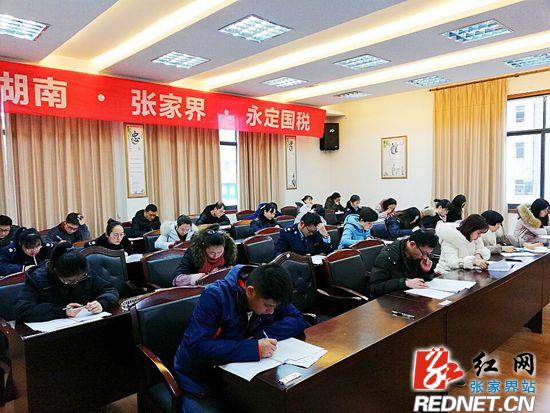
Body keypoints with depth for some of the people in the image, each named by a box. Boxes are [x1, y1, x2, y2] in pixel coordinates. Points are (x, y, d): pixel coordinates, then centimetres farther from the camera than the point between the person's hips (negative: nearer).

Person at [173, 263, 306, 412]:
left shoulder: (269, 295, -9)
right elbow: (198, 348, -32)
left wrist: (262, 334, -24)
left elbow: (298, 321, -9)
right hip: (200, 380, -4)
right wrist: (253, 348, -38)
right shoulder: (214, 296, -25)